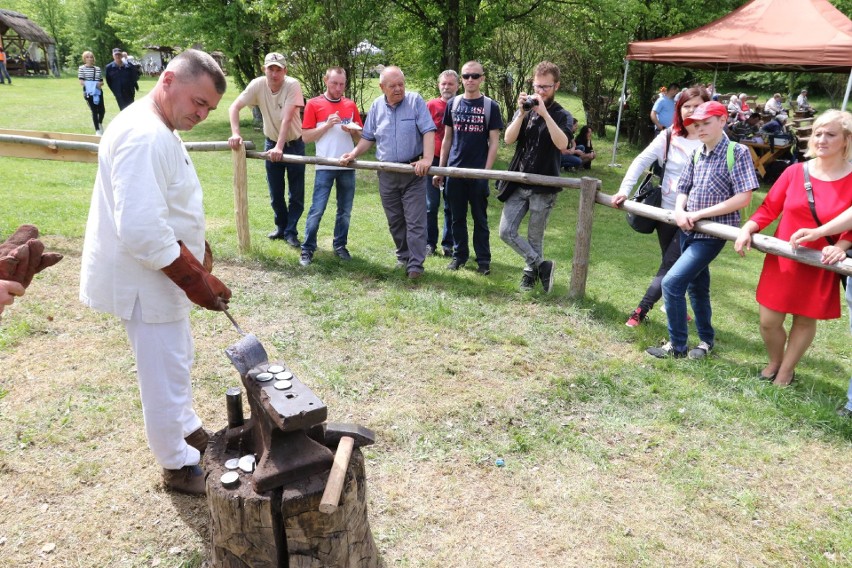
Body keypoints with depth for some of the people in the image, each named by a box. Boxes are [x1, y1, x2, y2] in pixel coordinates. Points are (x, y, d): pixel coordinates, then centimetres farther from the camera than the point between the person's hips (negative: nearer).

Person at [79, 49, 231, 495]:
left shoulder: (160, 130, 9)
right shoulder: (144, 136, -25)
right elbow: (141, 230, -32)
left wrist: (199, 255, 9)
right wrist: (196, 281, -24)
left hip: (163, 273, 10)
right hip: (145, 280, -10)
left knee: (175, 360, 25)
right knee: (166, 373, 5)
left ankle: (188, 431, 45)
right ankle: (178, 466, 23)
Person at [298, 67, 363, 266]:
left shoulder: (351, 105, 10)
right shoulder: (314, 104, 0)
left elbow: (360, 137, 15)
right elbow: (305, 136, -3)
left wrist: (353, 130, -7)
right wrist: (327, 125, -13)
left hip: (348, 166, 4)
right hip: (325, 166, -3)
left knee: (345, 210, 9)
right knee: (317, 210, -4)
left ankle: (340, 246, 22)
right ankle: (307, 249, 5)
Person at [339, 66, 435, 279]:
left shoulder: (415, 101, -5)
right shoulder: (377, 106, 8)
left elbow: (428, 131, -12)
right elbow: (368, 137, 14)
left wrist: (427, 159, -26)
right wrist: (353, 154, -2)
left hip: (413, 172, -4)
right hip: (387, 174, 4)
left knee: (415, 221, -6)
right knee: (395, 220, 13)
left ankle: (415, 264, -3)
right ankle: (403, 256, 28)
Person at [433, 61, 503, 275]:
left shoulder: (491, 106, 0)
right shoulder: (453, 104, 7)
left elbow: (494, 143, -2)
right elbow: (447, 139, 11)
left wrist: (486, 171, -11)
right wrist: (440, 169, 7)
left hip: (478, 172, -3)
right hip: (454, 170, 3)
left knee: (480, 218, 4)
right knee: (457, 217, 9)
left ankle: (484, 260, 12)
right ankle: (459, 255, 21)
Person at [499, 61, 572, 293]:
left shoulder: (562, 115, -1)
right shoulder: (524, 110, 8)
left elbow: (562, 144, -21)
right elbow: (508, 139, -5)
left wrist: (545, 114, -24)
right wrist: (522, 113, -16)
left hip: (543, 188, -3)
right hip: (518, 184, 4)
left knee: (535, 237, 6)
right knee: (507, 232, -1)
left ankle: (530, 272, 27)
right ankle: (542, 265, 12)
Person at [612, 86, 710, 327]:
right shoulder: (668, 137, 2)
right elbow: (641, 161, 3)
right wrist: (624, 190, -6)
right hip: (666, 211, 4)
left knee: (669, 268, -3)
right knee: (672, 266, 14)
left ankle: (640, 312, 5)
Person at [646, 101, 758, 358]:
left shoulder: (738, 152, -12)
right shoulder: (697, 154, 8)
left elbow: (743, 198, -18)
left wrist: (699, 214, -19)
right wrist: (679, 211, -9)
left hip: (713, 233, -7)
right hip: (689, 231, 7)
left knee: (672, 282, -15)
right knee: (696, 286, 18)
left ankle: (677, 345, 1)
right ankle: (706, 339, 37)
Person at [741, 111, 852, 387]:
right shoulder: (795, 172, -4)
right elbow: (769, 208, -1)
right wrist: (748, 228, -16)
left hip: (820, 267, -1)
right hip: (782, 261, 1)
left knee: (805, 320, 12)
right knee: (768, 321, 5)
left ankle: (785, 374, 33)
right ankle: (774, 363, 35)